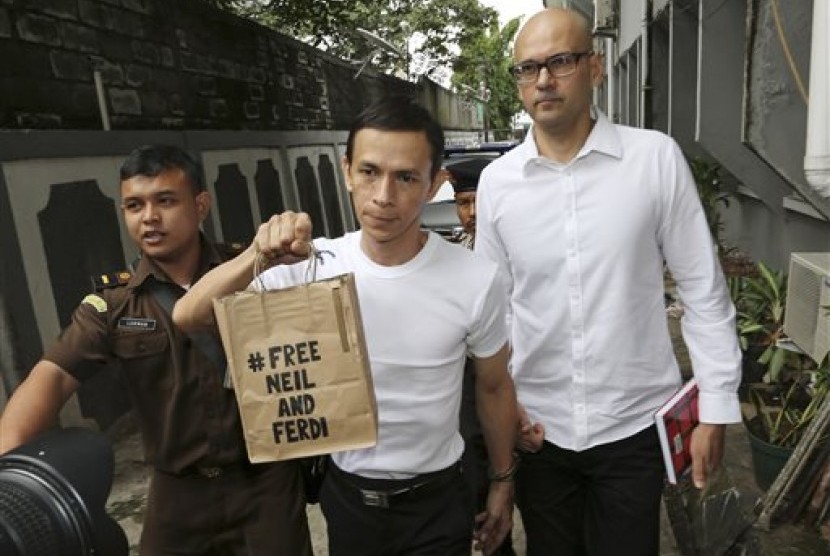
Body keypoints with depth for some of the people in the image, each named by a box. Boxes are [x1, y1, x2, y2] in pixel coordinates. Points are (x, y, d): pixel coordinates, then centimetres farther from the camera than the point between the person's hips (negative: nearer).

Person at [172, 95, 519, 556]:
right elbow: (188, 317, -18)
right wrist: (259, 258, -36)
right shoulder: (314, 266, -15)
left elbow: (494, 387, -4)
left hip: (436, 501, -2)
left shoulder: (475, 281, -20)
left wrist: (502, 482, 8)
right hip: (346, 495, 3)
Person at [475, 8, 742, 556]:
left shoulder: (657, 158, -10)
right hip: (538, 426, 2)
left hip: (635, 424, -2)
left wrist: (716, 405, -4)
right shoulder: (497, 180, -4)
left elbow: (703, 286, -5)